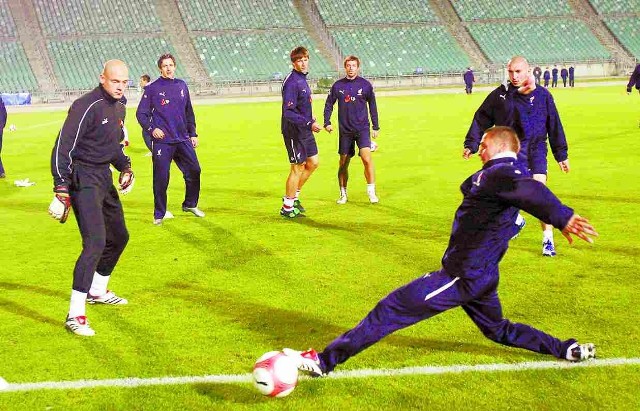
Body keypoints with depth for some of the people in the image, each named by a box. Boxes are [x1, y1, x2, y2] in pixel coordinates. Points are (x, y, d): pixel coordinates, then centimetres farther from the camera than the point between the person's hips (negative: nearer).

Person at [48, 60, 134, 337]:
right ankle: (75, 315, -17)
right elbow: (63, 147, -20)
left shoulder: (119, 107, 11)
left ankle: (97, 291, 40)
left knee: (119, 237, 19)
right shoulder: (87, 106, -18)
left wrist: (125, 167, 11)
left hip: (105, 177, 10)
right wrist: (61, 190, -25)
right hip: (83, 179, -9)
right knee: (95, 242, -19)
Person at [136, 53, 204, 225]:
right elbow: (141, 114, -1)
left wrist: (193, 133, 14)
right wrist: (151, 129, -15)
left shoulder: (182, 85, 11)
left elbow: (189, 112, 18)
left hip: (183, 140, 4)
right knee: (161, 178, -2)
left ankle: (190, 204, 26)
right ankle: (159, 214, 10)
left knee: (194, 171, 6)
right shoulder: (152, 88, -2)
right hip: (162, 141, -4)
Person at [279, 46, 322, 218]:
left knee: (313, 163, 14)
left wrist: (311, 119, 14)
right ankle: (287, 207, 10)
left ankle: (293, 196, 27)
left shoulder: (302, 79, 11)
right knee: (298, 167, -2)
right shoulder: (292, 83, -19)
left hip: (305, 130, 9)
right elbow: (289, 113, -25)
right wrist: (309, 123, -27)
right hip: (294, 131, -9)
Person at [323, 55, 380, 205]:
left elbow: (372, 106, 8)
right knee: (343, 163, 6)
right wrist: (327, 122, 0)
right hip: (345, 131, 2)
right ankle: (343, 194, 21)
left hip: (362, 129, -2)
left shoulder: (365, 85, 0)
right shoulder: (337, 85, 2)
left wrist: (376, 127, 8)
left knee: (366, 158, -19)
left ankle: (371, 192, -11)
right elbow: (329, 104, 12)